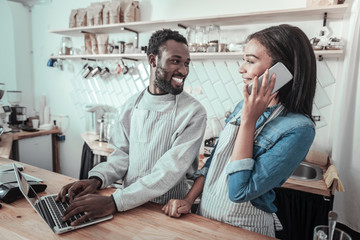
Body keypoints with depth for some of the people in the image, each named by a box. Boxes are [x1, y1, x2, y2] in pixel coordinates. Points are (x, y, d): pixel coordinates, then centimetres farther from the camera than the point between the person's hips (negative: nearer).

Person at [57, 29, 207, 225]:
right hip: (130, 207, 4)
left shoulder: (193, 113, -12)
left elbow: (170, 171, -19)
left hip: (168, 211, -3)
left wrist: (114, 202, -25)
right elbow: (122, 154, 8)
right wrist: (96, 179, -11)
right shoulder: (130, 106, 5)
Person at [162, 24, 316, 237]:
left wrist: (248, 120, -26)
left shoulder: (298, 128, -23)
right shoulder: (246, 105, -3)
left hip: (245, 228, -6)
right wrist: (188, 200, -3)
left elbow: (240, 191, -27)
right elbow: (213, 160, 4)